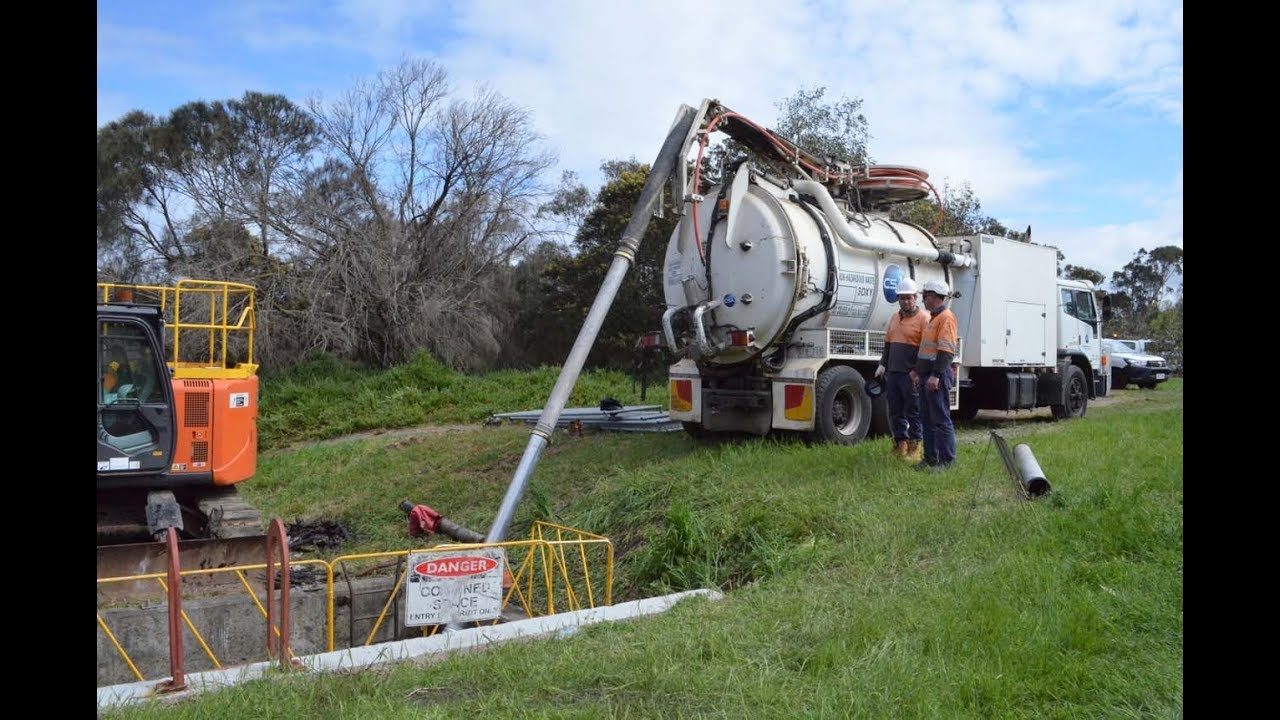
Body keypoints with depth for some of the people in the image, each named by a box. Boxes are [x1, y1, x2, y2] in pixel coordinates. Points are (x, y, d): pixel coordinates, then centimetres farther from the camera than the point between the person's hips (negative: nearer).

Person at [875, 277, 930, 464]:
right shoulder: (894, 318, 17)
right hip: (893, 373, 7)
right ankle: (900, 446, 18)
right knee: (895, 412, 10)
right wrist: (882, 364, 15)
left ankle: (915, 449, 6)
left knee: (914, 412, -1)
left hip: (911, 375, -7)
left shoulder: (923, 318, -6)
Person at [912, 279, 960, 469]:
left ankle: (947, 460, 0)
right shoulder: (933, 318, 20)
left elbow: (946, 350, -21)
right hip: (926, 377, 10)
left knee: (941, 419, -6)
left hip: (937, 377, -10)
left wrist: (936, 375, -26)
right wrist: (918, 371, 25)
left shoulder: (946, 318, -12)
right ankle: (930, 458, 20)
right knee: (928, 419, 13)